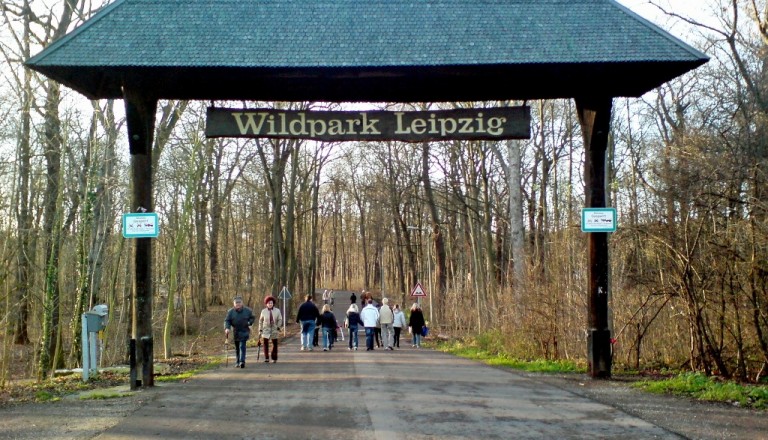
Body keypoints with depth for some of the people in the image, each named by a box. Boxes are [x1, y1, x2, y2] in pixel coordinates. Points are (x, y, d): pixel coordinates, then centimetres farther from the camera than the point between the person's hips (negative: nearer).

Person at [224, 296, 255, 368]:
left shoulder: (247, 311, -2)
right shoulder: (230, 311, -2)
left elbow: (253, 317, 12)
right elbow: (227, 321, -4)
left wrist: (249, 323, -5)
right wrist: (227, 328, -22)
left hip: (244, 332, -2)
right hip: (235, 332, 2)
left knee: (242, 346, -14)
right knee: (237, 348, 9)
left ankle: (242, 361, -20)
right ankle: (238, 362, 19)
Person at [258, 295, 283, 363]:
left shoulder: (277, 311, 1)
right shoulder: (263, 311, 1)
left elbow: (280, 320, 3)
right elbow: (260, 321, 7)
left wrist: (279, 328, -8)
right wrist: (260, 330, 4)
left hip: (274, 330, 1)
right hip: (266, 330, -1)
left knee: (275, 344, 4)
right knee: (265, 344, -8)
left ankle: (274, 358, 15)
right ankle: (266, 358, -1)